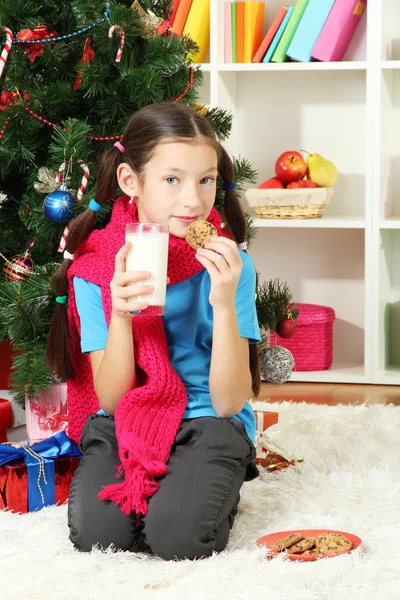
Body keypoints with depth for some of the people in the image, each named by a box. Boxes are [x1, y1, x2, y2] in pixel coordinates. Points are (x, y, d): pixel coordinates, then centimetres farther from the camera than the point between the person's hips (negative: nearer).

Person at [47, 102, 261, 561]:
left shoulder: (226, 264, -9)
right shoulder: (96, 265, -5)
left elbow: (229, 402, -12)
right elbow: (111, 399, -7)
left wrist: (224, 304, -25)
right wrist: (120, 314, -24)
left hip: (207, 420, -1)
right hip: (123, 423, 1)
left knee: (179, 535, -28)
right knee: (95, 530, -26)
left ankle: (216, 488, 5)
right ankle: (147, 485, 6)